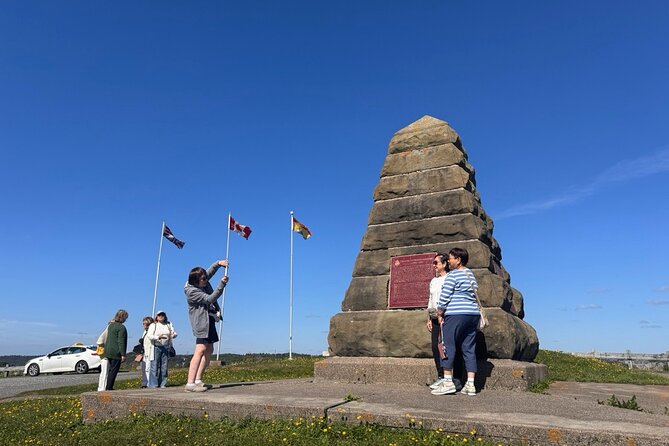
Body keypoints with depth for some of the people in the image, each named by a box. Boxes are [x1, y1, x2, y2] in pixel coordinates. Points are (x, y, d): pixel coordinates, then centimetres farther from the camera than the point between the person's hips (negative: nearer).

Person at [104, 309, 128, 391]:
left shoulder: (111, 325, 13)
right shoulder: (121, 327, -15)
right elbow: (121, 342, -18)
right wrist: (123, 354, -16)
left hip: (108, 351, 9)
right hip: (116, 352, -9)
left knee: (110, 370, 17)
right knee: (113, 371, -3)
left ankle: (108, 387, 22)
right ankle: (109, 388, -2)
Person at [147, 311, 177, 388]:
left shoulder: (168, 325, 15)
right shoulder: (153, 325, 4)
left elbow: (173, 332, 10)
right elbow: (149, 335, -7)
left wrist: (174, 335, -15)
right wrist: (158, 337, -24)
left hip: (165, 347, 3)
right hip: (156, 347, -3)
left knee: (164, 366, 4)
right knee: (154, 365, -6)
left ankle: (163, 383, 9)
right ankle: (153, 384, -1)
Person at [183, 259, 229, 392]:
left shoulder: (202, 283, 6)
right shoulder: (191, 291, -18)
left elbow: (211, 271, 19)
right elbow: (210, 299, -23)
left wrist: (219, 263, -1)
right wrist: (222, 284, -26)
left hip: (209, 320, 10)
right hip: (201, 322, -10)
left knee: (209, 350, 12)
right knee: (201, 350, -21)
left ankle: (198, 380, 17)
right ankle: (190, 383, -26)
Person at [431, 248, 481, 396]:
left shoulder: (453, 275, -7)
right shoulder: (471, 275, 18)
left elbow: (445, 295, -10)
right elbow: (474, 294, 20)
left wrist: (440, 310, 4)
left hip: (456, 314, -8)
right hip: (473, 314, 8)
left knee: (448, 346, -4)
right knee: (469, 349, 7)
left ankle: (448, 382, -6)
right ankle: (470, 384, 6)